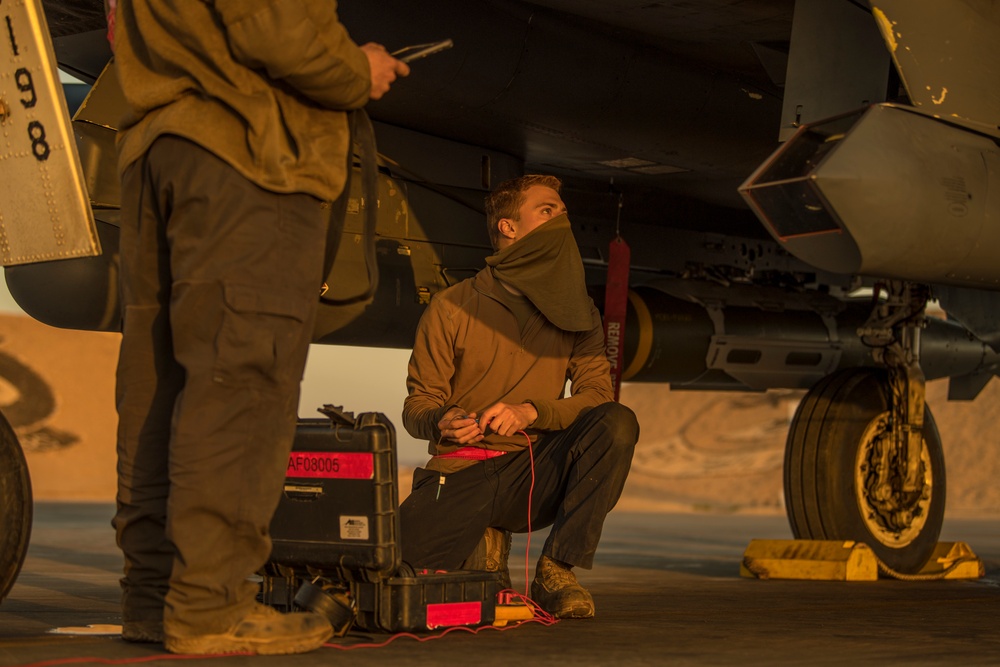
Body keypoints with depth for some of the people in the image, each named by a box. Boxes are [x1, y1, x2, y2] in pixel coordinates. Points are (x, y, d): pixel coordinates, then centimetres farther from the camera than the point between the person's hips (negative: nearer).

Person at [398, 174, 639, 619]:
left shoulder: (575, 313, 10)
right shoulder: (452, 307, 2)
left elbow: (597, 395, -2)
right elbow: (417, 405, 3)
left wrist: (531, 412, -21)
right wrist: (442, 422, -21)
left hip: (534, 475, 2)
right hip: (461, 477, -2)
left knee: (617, 423, -26)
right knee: (398, 558, -28)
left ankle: (556, 572, -17)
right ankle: (482, 544, 9)